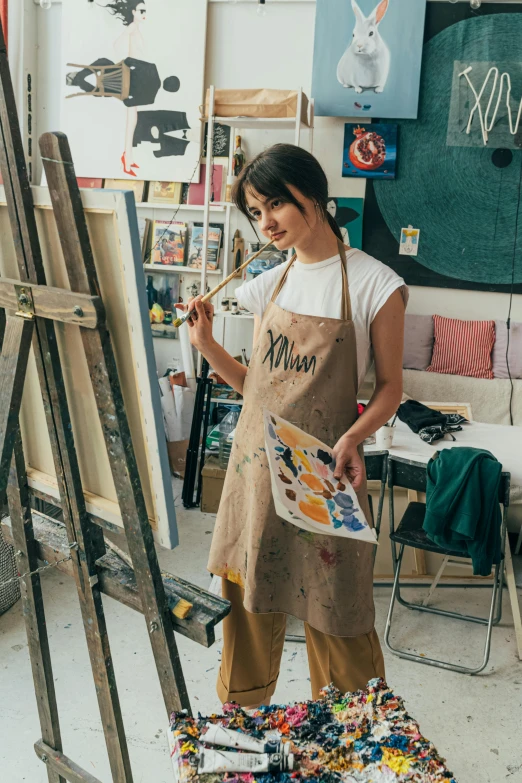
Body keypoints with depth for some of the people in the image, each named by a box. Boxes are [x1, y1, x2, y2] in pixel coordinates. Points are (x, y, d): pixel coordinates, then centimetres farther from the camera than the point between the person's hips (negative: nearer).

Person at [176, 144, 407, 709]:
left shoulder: (373, 284, -8)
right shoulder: (269, 285, 9)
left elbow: (389, 386, -3)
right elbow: (258, 388, 12)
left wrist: (354, 436, -20)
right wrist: (206, 345, -1)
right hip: (256, 468, 5)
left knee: (333, 615, 5)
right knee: (246, 601, 16)